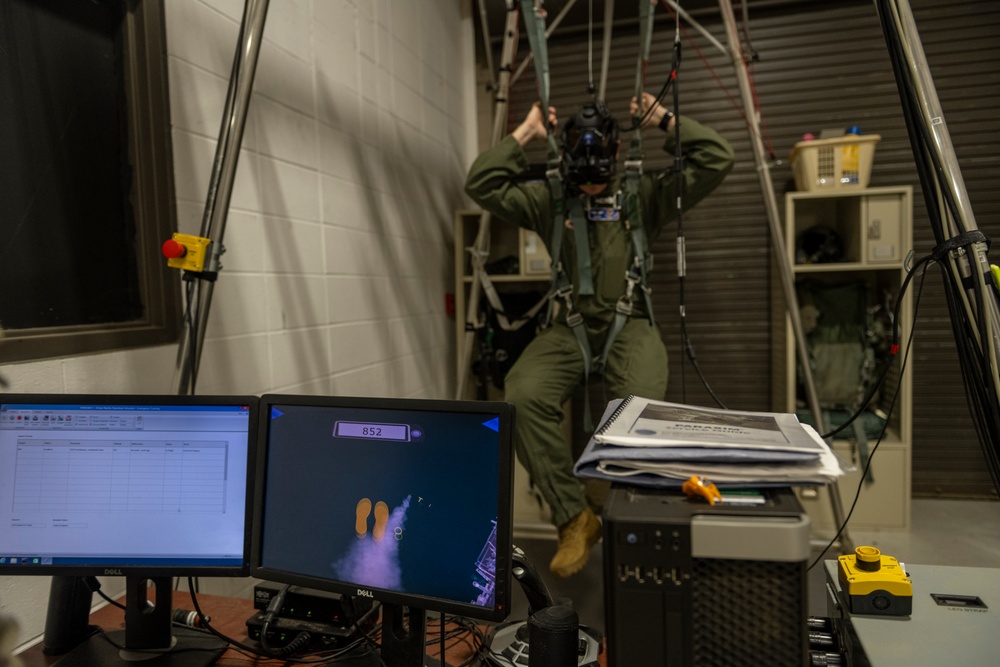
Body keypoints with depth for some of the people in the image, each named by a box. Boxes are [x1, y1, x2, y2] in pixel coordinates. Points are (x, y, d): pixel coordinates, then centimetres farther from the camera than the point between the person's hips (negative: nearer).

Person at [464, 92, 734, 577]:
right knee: (522, 395, -29)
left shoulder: (645, 194, 9)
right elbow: (480, 183, 2)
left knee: (641, 403, -34)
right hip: (569, 326, 2)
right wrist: (524, 133, 6)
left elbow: (718, 160, 4)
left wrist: (665, 119, 7)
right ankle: (574, 517, -17)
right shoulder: (547, 199, 11)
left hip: (630, 324, -1)